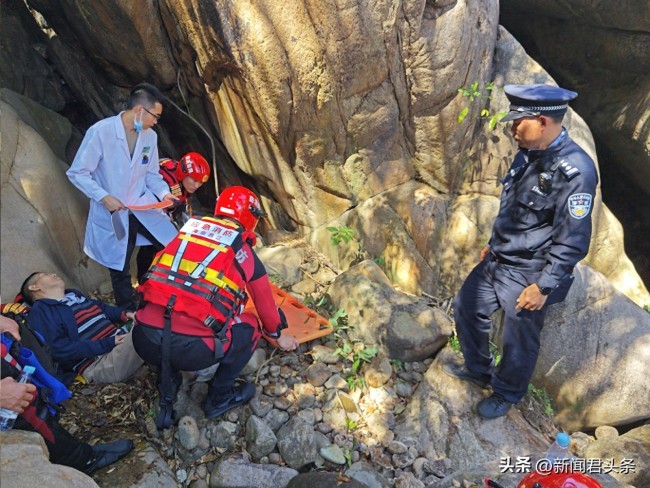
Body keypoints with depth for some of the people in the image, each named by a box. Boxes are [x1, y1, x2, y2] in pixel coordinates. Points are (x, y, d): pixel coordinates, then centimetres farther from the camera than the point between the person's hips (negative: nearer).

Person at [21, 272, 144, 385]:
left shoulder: (73, 294, 23)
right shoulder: (40, 311, -1)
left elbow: (102, 308, 31)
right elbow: (61, 350, -12)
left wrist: (124, 314, 7)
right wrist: (108, 344, -17)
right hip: (99, 364, -8)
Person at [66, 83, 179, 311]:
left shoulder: (150, 136, 0)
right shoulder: (100, 131, -16)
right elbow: (77, 173, -12)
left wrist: (164, 192, -9)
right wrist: (103, 197, -23)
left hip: (143, 208, 4)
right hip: (112, 215, -4)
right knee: (120, 271, 8)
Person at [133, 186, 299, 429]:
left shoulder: (189, 228, 17)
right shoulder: (243, 251, 6)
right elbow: (265, 301, 22)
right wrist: (278, 334, 42)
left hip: (144, 341, 5)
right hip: (190, 349, -4)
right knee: (249, 327, 21)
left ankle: (167, 392, 32)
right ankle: (219, 397, 27)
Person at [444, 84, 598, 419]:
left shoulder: (575, 170, -24)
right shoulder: (528, 154, 2)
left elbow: (572, 241, -21)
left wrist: (544, 286, -19)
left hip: (528, 275, -8)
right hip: (496, 262, 9)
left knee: (518, 342, 10)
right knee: (466, 309, 19)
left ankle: (506, 395, 37)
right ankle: (478, 370, 42)